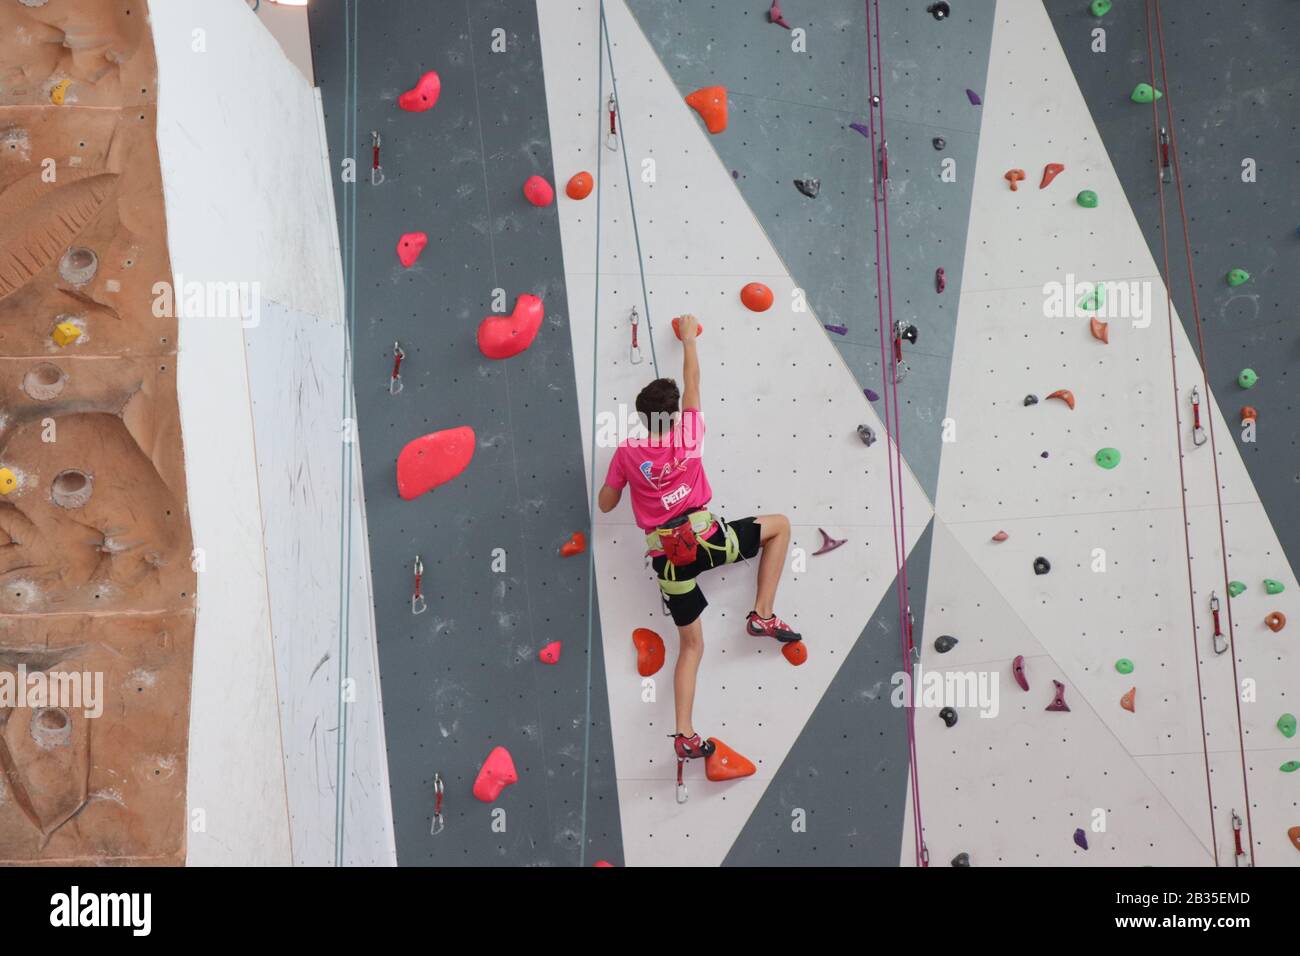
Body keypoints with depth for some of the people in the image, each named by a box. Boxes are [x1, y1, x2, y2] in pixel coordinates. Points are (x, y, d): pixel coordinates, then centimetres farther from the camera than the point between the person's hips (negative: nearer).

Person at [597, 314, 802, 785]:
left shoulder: (626, 452, 3)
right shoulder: (688, 434, 0)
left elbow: (605, 504, 13)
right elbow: (693, 382, 14)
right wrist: (689, 338, 28)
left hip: (667, 556, 3)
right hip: (705, 538, -3)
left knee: (691, 644, 15)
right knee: (779, 525, 19)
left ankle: (684, 734, 5)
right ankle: (763, 616, 12)